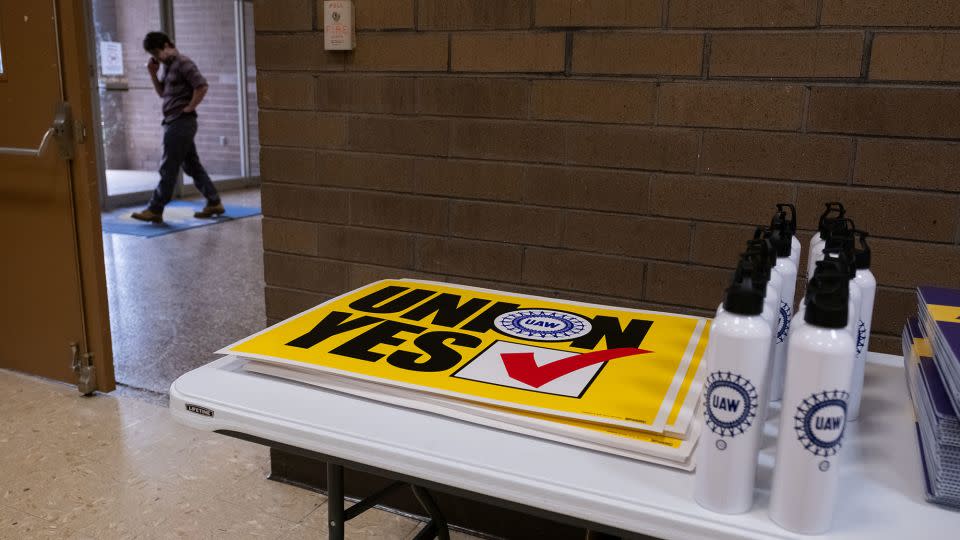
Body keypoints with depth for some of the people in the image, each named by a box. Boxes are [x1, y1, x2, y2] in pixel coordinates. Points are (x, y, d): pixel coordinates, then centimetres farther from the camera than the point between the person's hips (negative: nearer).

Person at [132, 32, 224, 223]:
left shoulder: (183, 63, -11)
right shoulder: (168, 66, 16)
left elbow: (201, 86, -20)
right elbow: (162, 93, 23)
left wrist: (189, 108, -15)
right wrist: (153, 73, 10)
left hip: (181, 122, -10)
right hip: (174, 122, 10)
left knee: (168, 168, -4)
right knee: (192, 166, 11)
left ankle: (155, 210, 1)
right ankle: (214, 203, 15)